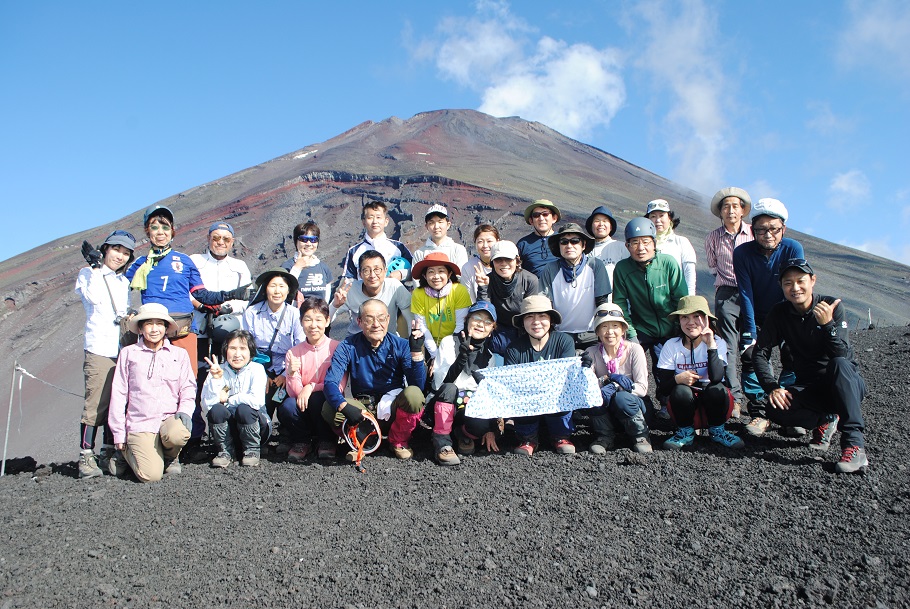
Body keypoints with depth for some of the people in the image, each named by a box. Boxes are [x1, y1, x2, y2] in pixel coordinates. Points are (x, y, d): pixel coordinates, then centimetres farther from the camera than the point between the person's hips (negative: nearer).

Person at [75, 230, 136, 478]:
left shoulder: (124, 281, 22)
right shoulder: (88, 274, 7)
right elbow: (93, 298, -12)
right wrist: (95, 267, -6)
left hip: (123, 350, 6)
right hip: (99, 350, -6)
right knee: (95, 404, -11)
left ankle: (109, 454, 11)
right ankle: (86, 456, -6)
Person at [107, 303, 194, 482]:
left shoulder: (179, 354, 13)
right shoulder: (128, 353, 8)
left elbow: (188, 388, 11)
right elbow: (118, 394, 8)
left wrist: (185, 411, -11)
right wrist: (119, 434, 5)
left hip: (169, 419, 1)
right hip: (140, 424, -1)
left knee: (177, 434, -36)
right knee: (151, 475, -19)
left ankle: (170, 457, 2)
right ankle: (127, 453, 16)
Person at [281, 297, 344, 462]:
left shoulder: (337, 348, -7)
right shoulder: (293, 353, 2)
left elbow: (339, 386, -10)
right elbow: (294, 393, -6)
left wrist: (311, 387, -20)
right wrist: (292, 374, -25)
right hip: (303, 407, 2)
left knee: (317, 398, -32)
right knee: (287, 407, -28)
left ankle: (327, 441, -4)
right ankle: (302, 442, 3)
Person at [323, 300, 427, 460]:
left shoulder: (401, 345, -5)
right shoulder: (348, 347, -6)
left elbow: (418, 385, -14)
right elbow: (330, 382, -18)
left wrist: (416, 352, -27)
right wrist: (344, 406, -37)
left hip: (393, 411, 0)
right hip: (362, 411, 0)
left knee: (413, 394, -31)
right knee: (329, 409, -28)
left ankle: (398, 441, -2)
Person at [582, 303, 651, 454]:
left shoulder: (634, 349, -10)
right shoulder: (592, 353, -5)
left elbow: (642, 388, -15)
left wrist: (615, 388, -31)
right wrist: (609, 378, -31)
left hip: (632, 406, -1)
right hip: (605, 411, 1)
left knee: (621, 398, -34)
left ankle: (640, 435, -5)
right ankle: (605, 437, -5)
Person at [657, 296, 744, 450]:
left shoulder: (718, 343, -9)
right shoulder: (671, 346, -8)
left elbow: (716, 378, -28)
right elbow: (662, 389, -11)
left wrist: (711, 345, -30)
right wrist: (678, 379, -31)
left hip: (712, 402, 0)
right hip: (685, 403, 0)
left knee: (717, 390, -31)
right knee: (681, 391, -31)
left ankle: (717, 430, -4)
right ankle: (686, 432, -6)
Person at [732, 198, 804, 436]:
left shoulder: (793, 249, -19)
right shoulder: (742, 253, -18)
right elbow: (745, 294, -19)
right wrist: (751, 333, -24)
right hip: (756, 317, 0)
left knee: (792, 359, -11)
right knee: (750, 356, -15)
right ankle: (760, 413, -5)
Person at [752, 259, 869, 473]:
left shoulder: (832, 306, -11)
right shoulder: (779, 313, -2)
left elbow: (843, 356, -22)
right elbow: (760, 353, -6)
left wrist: (827, 324, -38)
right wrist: (772, 387, -19)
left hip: (847, 385, -2)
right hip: (810, 388, 2)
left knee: (839, 364, -37)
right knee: (776, 409, -28)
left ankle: (854, 444, -36)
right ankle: (826, 420, -1)